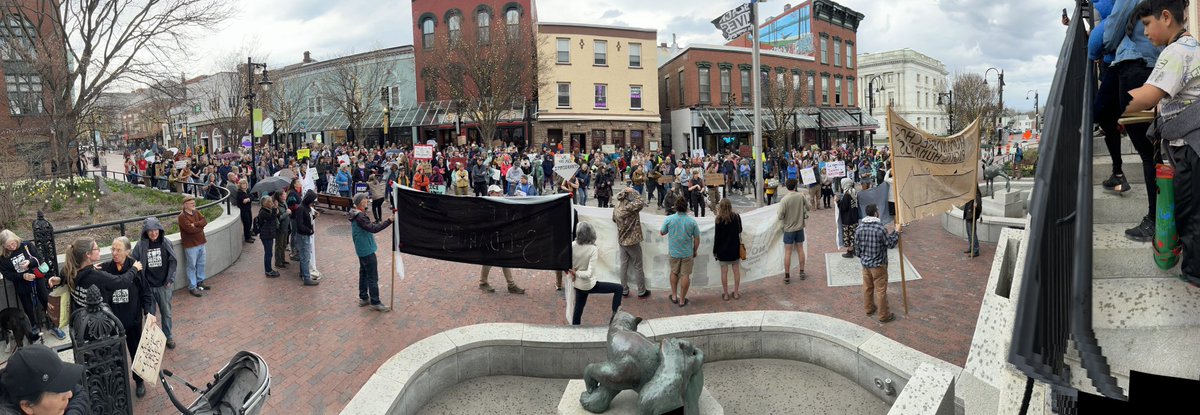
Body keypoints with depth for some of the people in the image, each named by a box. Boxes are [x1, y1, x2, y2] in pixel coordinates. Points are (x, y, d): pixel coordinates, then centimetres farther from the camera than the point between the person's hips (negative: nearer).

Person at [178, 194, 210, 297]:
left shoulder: (196, 212, 9)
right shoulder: (182, 216, -14)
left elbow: (205, 221, -4)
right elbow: (190, 229, -24)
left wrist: (195, 224, -19)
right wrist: (200, 227, -8)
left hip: (201, 243, 7)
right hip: (190, 245, -7)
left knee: (201, 264, 17)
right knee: (192, 266, 0)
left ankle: (200, 282, 32)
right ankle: (192, 287, 7)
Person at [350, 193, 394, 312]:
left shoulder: (356, 215, 9)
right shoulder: (359, 217, -23)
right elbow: (373, 229, -32)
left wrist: (376, 222, -1)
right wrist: (389, 221, -34)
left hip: (362, 250, 10)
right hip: (367, 251, -10)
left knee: (363, 273, 18)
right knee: (373, 277, -4)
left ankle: (363, 298, 28)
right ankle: (375, 303, 2)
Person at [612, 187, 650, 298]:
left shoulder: (616, 209, 0)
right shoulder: (628, 207, -24)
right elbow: (641, 203, -32)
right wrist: (633, 192, -20)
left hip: (621, 241, 7)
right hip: (632, 241, -7)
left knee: (624, 266, 15)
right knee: (638, 267, 6)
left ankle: (624, 290, 22)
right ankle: (641, 292, 16)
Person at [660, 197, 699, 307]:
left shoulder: (669, 219, -12)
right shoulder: (692, 221, -11)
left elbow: (662, 233, 3)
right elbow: (697, 239, -4)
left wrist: (660, 231, 26)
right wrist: (695, 251, 10)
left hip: (674, 252, 1)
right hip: (687, 253, -1)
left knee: (674, 273, 21)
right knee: (685, 275, 8)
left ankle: (674, 296, 30)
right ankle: (682, 300, 15)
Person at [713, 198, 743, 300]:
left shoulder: (719, 219, -14)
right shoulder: (737, 217, -4)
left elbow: (717, 236, -10)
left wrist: (715, 250, -2)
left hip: (723, 249, -3)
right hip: (735, 248, 3)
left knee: (724, 271, 6)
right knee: (736, 270, 12)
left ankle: (726, 294, 12)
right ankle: (736, 293, 19)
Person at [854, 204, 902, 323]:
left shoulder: (859, 228, -5)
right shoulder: (880, 228, -23)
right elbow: (890, 244, -12)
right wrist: (896, 233, 2)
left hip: (865, 263, 6)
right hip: (878, 264, -6)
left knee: (867, 287, 20)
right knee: (881, 290, 5)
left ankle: (869, 308, 36)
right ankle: (883, 315, 15)